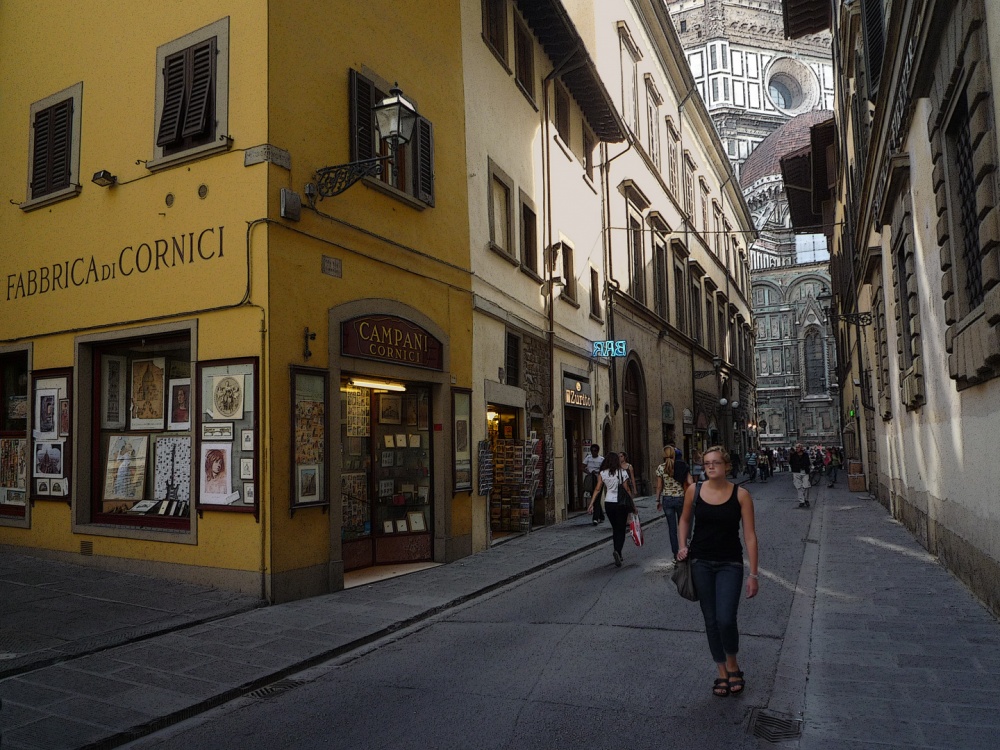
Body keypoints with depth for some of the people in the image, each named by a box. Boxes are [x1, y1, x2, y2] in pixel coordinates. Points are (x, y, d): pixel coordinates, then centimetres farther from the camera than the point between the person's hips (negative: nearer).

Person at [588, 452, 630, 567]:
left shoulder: (602, 474, 0)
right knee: (621, 530, 3)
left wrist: (591, 504, -1)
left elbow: (597, 489, -3)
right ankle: (618, 551, -22)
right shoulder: (621, 473, -9)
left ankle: (618, 554, 24)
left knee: (615, 528, 19)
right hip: (621, 503, -3)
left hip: (608, 503, 3)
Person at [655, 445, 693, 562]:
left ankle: (676, 555, 6)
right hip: (680, 498, 0)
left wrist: (658, 500, 8)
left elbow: (659, 486, -1)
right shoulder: (683, 466, -4)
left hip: (667, 499, 0)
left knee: (672, 528, 5)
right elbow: (690, 482, -11)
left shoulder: (660, 468, -5)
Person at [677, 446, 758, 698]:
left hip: (730, 564, -2)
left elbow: (750, 536, -6)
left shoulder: (740, 495, -8)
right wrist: (683, 545, 0)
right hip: (701, 563, 2)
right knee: (711, 620, 8)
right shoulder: (693, 491, -2)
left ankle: (733, 664, 17)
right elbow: (685, 519, 16)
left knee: (726, 619, -13)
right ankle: (722, 672, 26)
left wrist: (753, 574, -8)